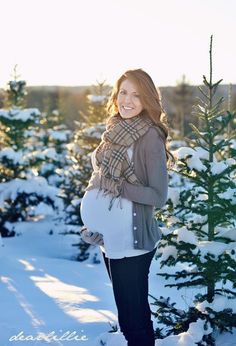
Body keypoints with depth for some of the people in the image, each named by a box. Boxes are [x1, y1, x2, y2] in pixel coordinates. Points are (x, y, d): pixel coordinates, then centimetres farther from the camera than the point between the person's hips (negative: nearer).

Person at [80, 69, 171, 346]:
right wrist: (91, 222, 6)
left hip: (132, 240, -7)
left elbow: (159, 196, -15)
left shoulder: (150, 136, -14)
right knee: (128, 312, 20)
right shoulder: (114, 130, 7)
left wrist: (117, 186, -19)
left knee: (134, 317, 2)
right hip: (109, 236, 7)